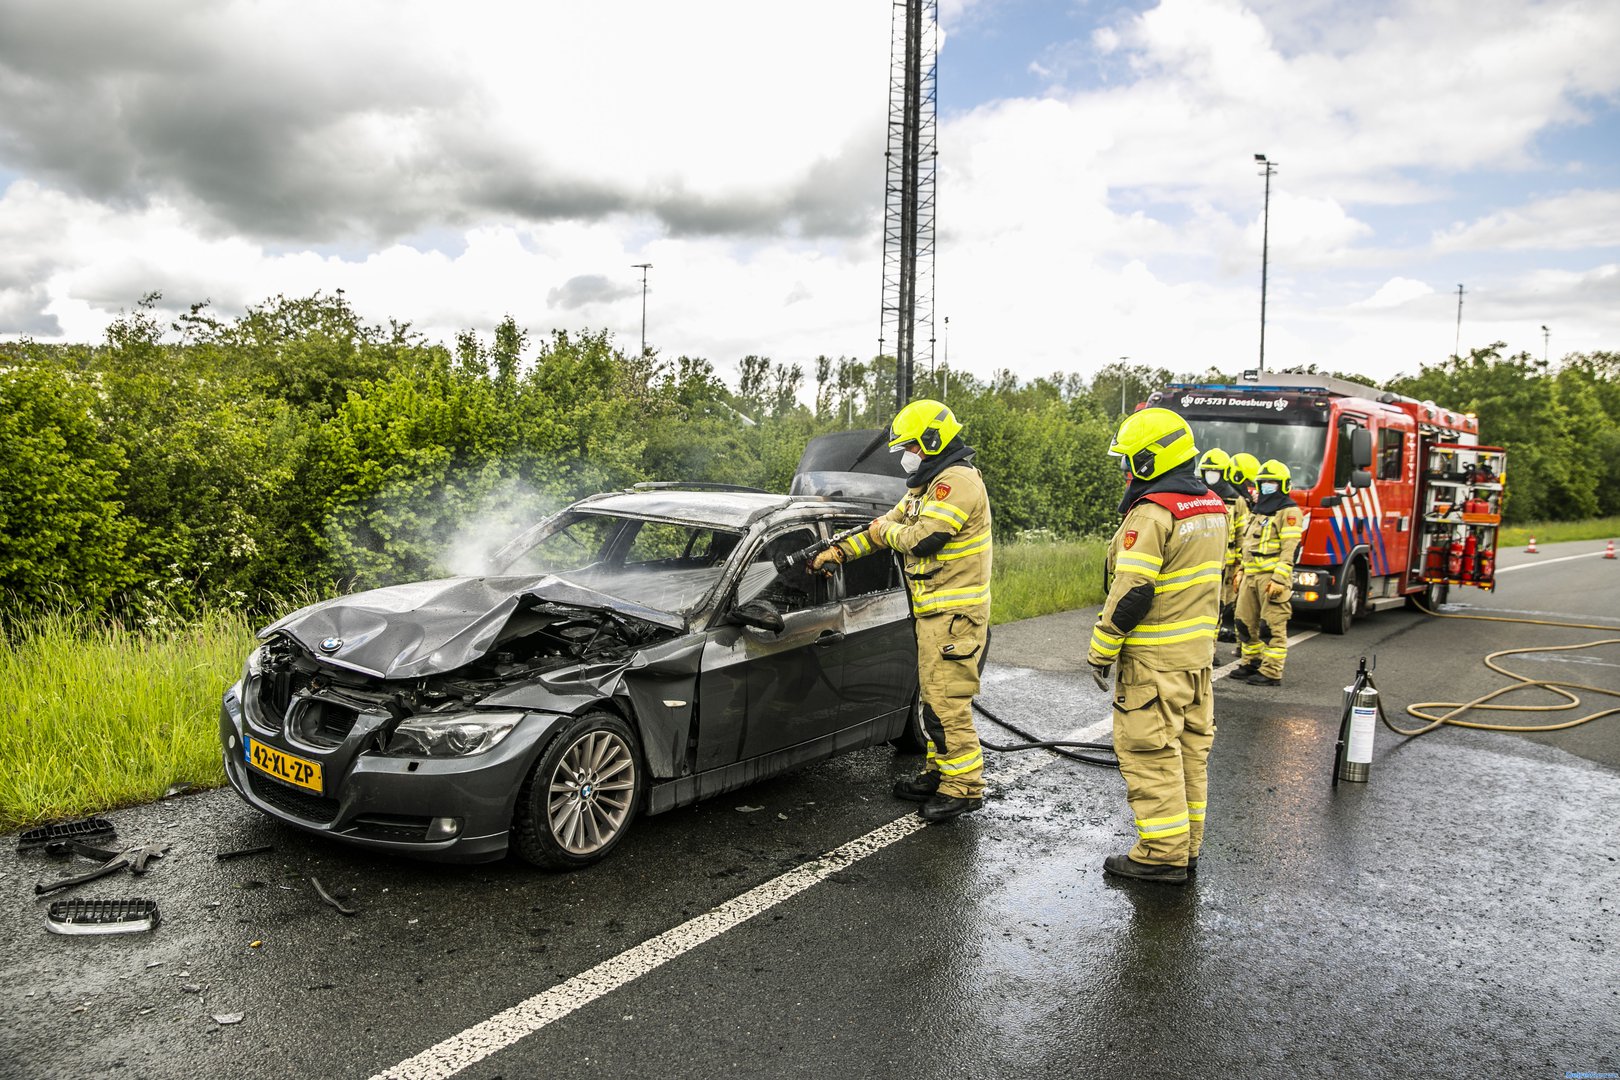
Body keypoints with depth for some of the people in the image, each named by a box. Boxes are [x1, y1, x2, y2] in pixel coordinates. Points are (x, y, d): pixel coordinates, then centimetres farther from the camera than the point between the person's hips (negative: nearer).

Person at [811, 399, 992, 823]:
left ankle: (963, 786, -2)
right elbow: (886, 526, 22)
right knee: (934, 697, 16)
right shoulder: (927, 486, 19)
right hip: (933, 612, 11)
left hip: (954, 613, -11)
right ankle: (938, 774, 26)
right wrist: (837, 552, 16)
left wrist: (886, 531, -4)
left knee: (947, 702, -9)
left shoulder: (958, 480, -15)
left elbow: (923, 538, -24)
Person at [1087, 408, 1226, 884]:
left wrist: (1101, 651, -13)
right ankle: (1187, 848, 24)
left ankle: (1163, 854, 4)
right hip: (1198, 653, 9)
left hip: (1154, 660, -9)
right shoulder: (1211, 507, 10)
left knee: (1150, 752, -1)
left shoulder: (1151, 514, -19)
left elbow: (1131, 593, -21)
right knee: (1190, 748, 15)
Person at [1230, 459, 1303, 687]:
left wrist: (1279, 579, -21)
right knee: (1245, 622, 12)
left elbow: (1289, 549, -14)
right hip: (1251, 576, 9)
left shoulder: (1289, 512, -5)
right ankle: (1252, 663, 24)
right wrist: (1241, 571, 21)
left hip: (1272, 576, -9)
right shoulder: (1257, 511, 22)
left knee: (1272, 626, -6)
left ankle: (1272, 673, -3)